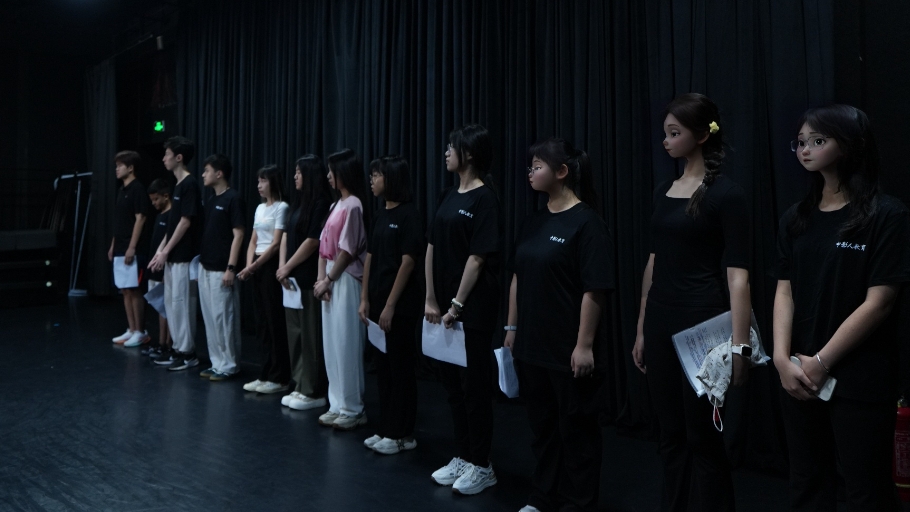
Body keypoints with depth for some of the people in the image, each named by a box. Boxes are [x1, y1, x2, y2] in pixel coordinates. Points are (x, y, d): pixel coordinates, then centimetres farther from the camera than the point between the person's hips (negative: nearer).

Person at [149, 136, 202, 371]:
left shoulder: (189, 184, -14)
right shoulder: (178, 185, 14)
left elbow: (186, 222, -17)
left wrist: (165, 251, -14)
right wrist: (160, 250, 14)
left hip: (183, 257, -10)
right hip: (172, 256, 10)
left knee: (182, 303, -4)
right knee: (171, 303, 12)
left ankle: (188, 353, 4)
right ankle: (178, 349, 20)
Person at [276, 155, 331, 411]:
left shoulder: (321, 204, -11)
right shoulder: (299, 202, 15)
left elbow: (312, 241, -15)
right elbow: (286, 235, 12)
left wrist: (288, 267, -9)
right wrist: (281, 266, -1)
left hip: (310, 279, -9)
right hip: (293, 278, 9)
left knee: (311, 335, -3)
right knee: (295, 333, 12)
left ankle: (314, 392, 6)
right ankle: (300, 387, 21)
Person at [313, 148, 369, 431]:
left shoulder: (353, 205, -13)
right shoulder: (336, 205, 15)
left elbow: (347, 250, -15)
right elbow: (324, 245, 11)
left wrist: (327, 280, -9)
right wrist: (321, 278, 0)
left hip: (346, 280, -9)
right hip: (331, 279, 9)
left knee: (346, 344, -3)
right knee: (331, 344, 11)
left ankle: (352, 409, 6)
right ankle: (338, 405, 21)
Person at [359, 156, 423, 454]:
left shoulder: (408, 214, -11)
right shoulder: (379, 216, 12)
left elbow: (408, 262, -16)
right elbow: (370, 259, 13)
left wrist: (390, 305, -17)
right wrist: (365, 299, 7)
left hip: (400, 305, -8)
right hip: (377, 302, 8)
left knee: (401, 368, 1)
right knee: (382, 366, 13)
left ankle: (402, 435, 12)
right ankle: (386, 429, 23)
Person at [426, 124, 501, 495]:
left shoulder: (485, 199, -12)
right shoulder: (449, 196, 11)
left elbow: (478, 258, -16)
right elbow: (431, 248, 9)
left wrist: (456, 305, -16)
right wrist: (431, 300, 2)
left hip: (473, 309, -8)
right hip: (444, 307, 8)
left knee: (474, 385, 2)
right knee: (452, 383, 14)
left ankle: (481, 465, 16)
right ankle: (463, 457, 27)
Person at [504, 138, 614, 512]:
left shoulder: (586, 222, -13)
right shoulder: (533, 222, 9)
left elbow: (595, 289, -17)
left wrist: (585, 345, -18)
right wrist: (511, 327, 13)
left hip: (569, 349, -7)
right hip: (532, 345, 7)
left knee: (576, 428, 8)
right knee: (542, 424, 17)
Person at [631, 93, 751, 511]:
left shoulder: (726, 194, -11)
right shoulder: (663, 192, 11)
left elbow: (737, 275, -14)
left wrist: (739, 344, -17)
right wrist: (641, 329, 15)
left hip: (702, 322, -7)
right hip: (661, 322, 7)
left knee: (702, 436, 5)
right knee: (670, 434, 15)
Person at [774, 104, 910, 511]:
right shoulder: (796, 218, 8)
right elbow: (784, 292, 4)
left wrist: (822, 362, -13)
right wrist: (782, 358, -7)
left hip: (859, 379, -5)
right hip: (798, 376, 5)